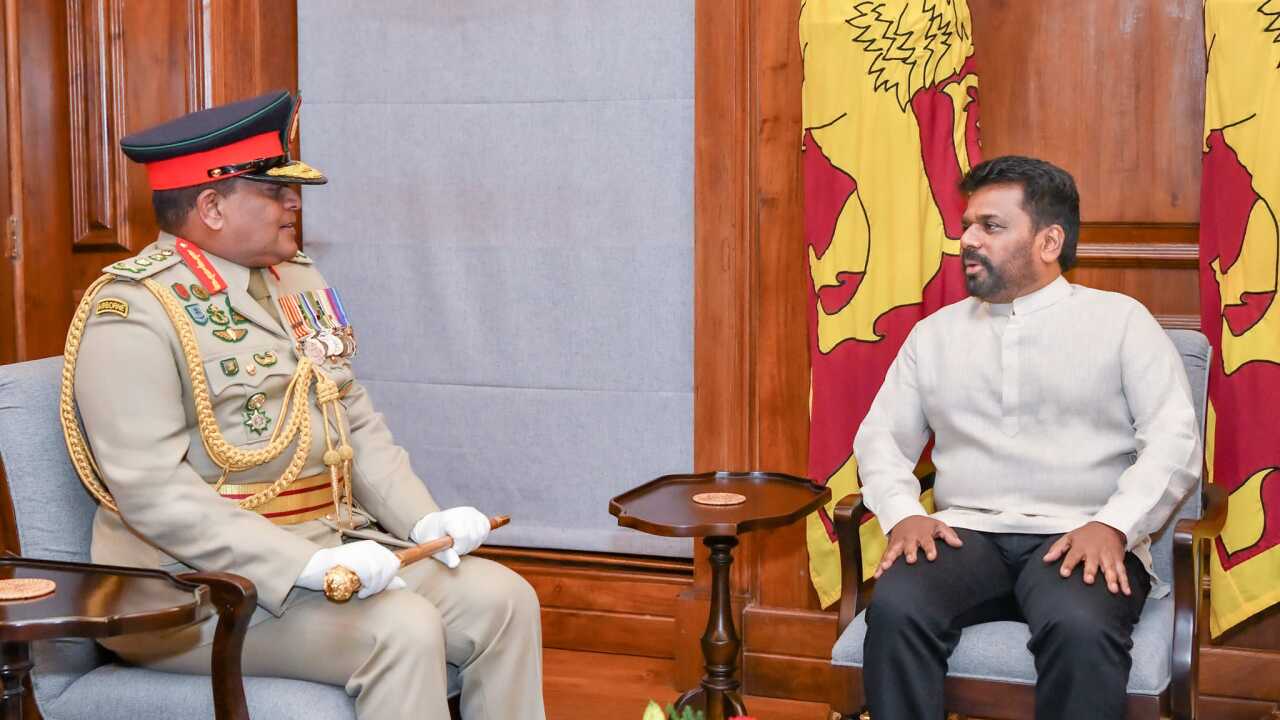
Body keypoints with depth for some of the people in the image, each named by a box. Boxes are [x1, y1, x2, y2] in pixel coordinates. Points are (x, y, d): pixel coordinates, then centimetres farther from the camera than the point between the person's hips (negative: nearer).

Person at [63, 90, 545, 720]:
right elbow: (152, 491, -21)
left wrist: (423, 520, -2)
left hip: (333, 547, 8)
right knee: (400, 628, -27)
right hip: (197, 576, -8)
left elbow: (357, 422, 16)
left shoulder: (299, 281, 14)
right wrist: (307, 565, -28)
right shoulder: (133, 314, -12)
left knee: (504, 599, -8)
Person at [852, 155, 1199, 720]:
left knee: (1080, 627, -36)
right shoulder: (934, 334, 20)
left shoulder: (1120, 320, 9)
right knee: (895, 608, -31)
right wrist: (903, 513, -5)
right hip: (965, 534, 3)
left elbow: (1174, 440, 0)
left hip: (1081, 539, -2)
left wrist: (1112, 526, -16)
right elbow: (881, 436, 17)